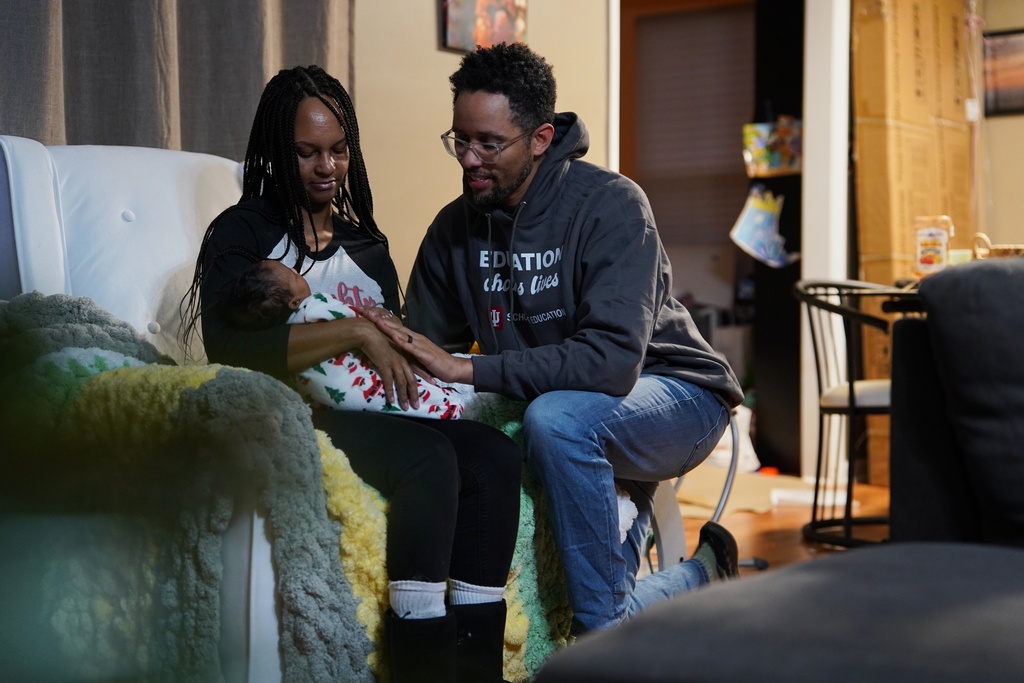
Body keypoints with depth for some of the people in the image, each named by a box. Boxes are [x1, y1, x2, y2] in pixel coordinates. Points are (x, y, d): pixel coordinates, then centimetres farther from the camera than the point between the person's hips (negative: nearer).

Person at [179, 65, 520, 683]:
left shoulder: (367, 245, 22)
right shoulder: (242, 235, 1)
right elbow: (228, 351, -18)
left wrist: (399, 342, -4)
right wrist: (355, 333, -21)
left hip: (374, 413, 6)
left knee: (494, 454, -22)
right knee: (429, 458, -32)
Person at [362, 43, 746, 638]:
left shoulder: (611, 204, -20)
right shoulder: (455, 229, -1)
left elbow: (612, 360, -33)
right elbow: (426, 356, 1)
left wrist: (468, 370, -36)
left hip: (674, 392, -6)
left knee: (555, 418, -35)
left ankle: (604, 621, -20)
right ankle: (701, 575, 14)